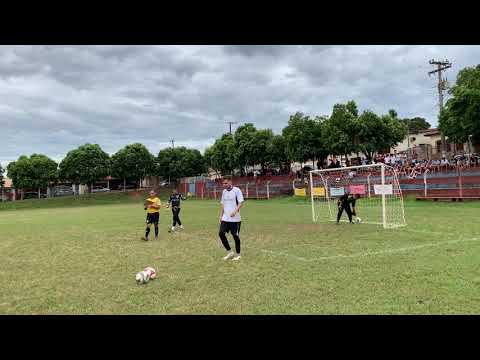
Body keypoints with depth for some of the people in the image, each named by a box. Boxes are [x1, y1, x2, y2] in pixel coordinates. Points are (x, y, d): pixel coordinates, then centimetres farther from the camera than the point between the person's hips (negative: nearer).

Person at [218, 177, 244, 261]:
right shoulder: (224, 191, 11)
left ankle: (237, 254, 18)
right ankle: (229, 252, 10)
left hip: (235, 218, -6)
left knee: (236, 235, 2)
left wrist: (235, 211, -26)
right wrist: (221, 216, 12)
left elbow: (241, 202, -13)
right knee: (221, 233, -5)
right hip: (225, 218, 6)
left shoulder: (237, 190, -8)